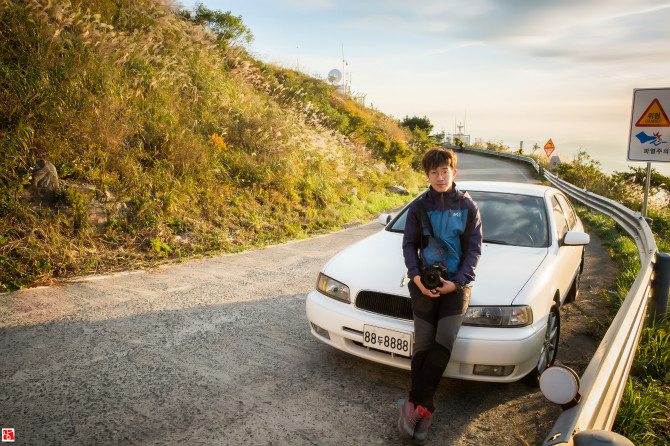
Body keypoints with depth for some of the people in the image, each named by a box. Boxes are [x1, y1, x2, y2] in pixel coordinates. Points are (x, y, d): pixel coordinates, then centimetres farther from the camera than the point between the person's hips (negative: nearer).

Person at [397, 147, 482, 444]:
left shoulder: (468, 207, 5)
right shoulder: (419, 207, 7)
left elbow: (474, 248, 2)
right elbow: (409, 244, 6)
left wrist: (458, 282, -11)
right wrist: (415, 275, -11)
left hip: (456, 282, 0)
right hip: (425, 282, 1)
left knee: (444, 341, -16)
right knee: (423, 344, -5)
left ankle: (414, 403, -8)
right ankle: (424, 411, 3)